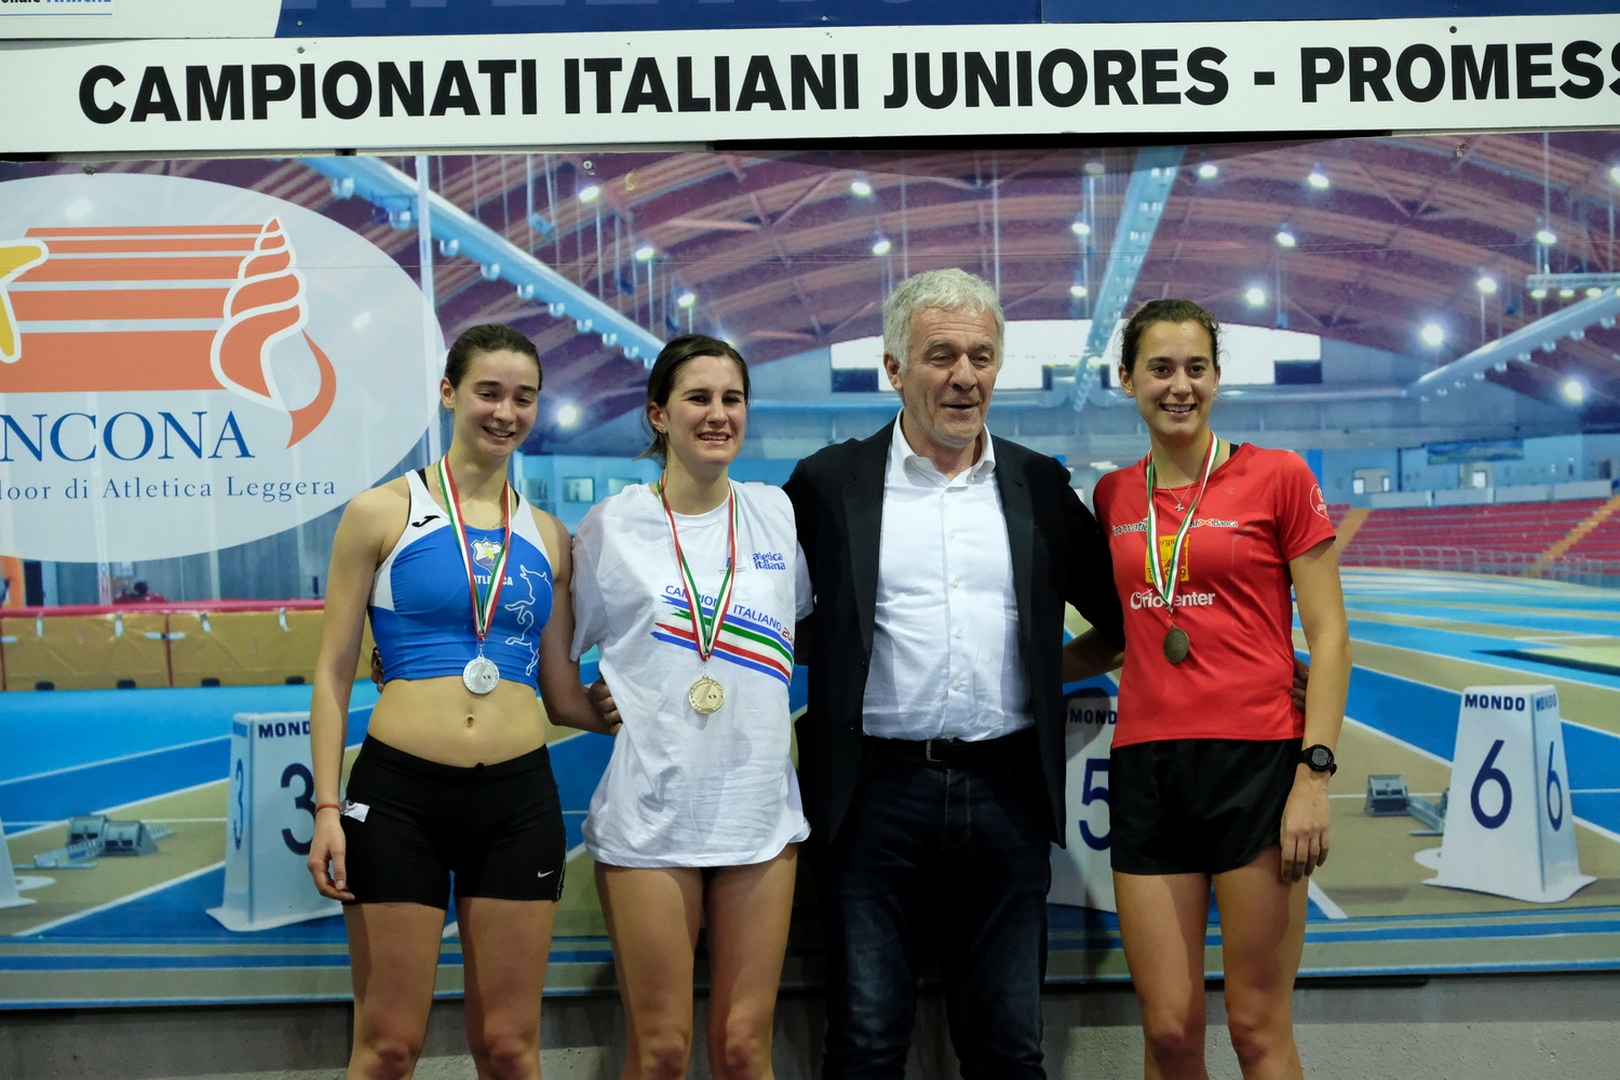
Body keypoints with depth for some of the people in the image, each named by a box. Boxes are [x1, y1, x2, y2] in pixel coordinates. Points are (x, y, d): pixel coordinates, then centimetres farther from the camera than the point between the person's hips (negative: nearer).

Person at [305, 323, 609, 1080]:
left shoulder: (547, 536, 10)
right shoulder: (381, 513, 1)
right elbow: (334, 673, 1)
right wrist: (327, 806, -6)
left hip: (518, 797, 3)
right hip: (399, 792, -3)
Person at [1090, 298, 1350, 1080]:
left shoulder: (1278, 477, 0)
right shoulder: (1114, 496, 11)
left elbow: (1328, 635, -3)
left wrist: (1314, 774, -11)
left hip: (1256, 759, -3)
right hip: (1146, 762, 4)